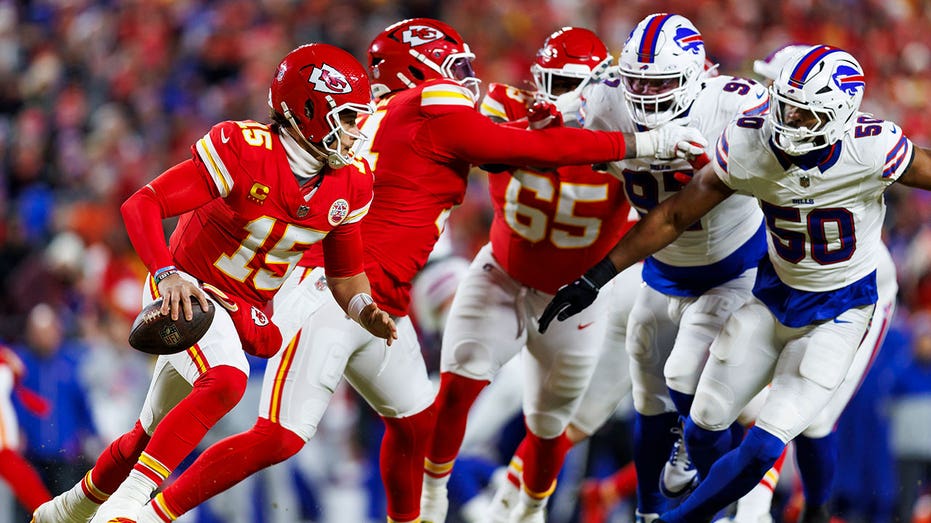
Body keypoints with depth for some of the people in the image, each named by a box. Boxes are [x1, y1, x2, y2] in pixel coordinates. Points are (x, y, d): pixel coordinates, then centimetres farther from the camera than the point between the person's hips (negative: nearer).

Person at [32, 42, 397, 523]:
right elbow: (141, 205, -25)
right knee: (225, 380, -34)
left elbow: (344, 273, 9)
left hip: (245, 314, 7)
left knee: (154, 434, 14)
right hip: (187, 293, -7)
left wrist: (363, 308, -13)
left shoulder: (348, 187, -3)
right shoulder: (244, 151, -23)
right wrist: (167, 272, -39)